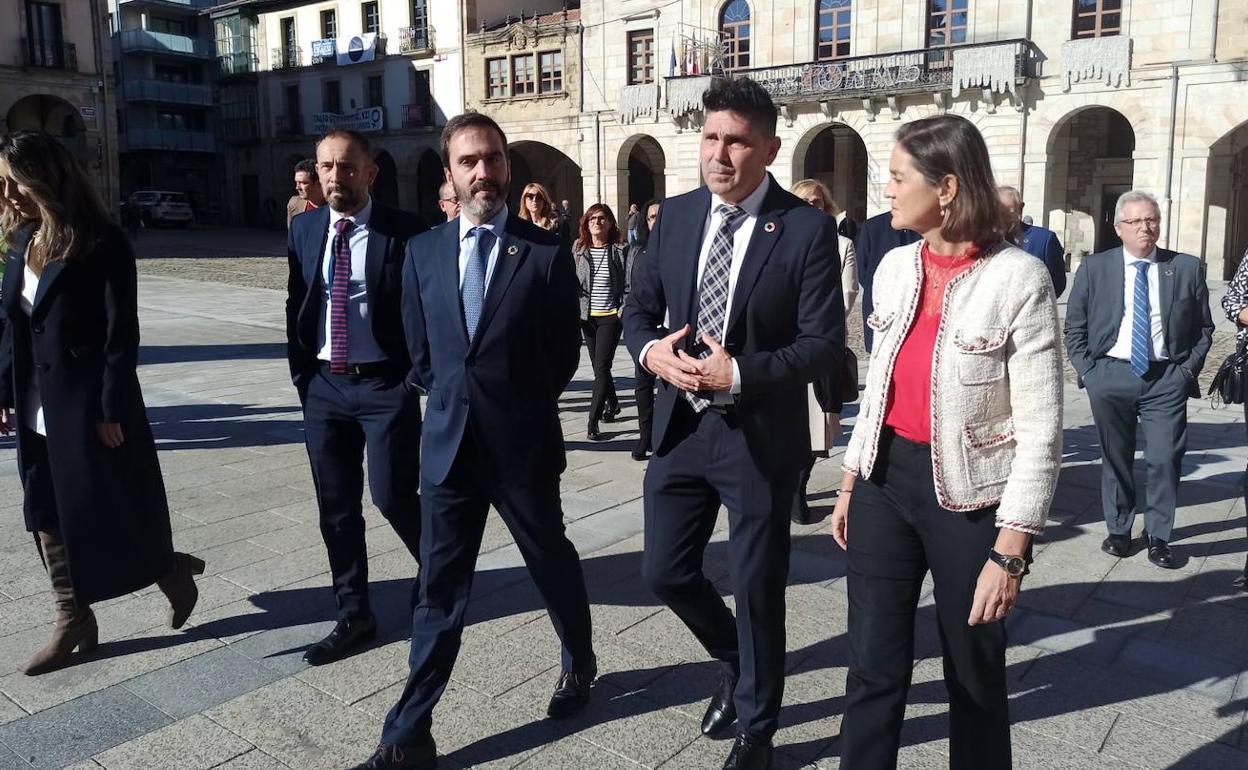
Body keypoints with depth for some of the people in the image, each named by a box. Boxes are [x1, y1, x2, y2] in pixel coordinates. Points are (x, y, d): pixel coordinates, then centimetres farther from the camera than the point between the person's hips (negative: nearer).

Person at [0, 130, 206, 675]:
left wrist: (111, 411, -17)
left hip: (90, 406, -7)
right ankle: (74, 621, 24)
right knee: (47, 518, 11)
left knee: (115, 511, 3)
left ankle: (173, 572, 29)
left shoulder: (102, 243, -13)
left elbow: (122, 333, -15)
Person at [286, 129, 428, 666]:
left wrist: (418, 375, -7)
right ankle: (353, 615, 25)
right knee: (337, 508, 10)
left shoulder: (404, 232, -8)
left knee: (393, 497, -6)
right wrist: (302, 374, 8)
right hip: (323, 386, 5)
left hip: (386, 385, -5)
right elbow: (296, 306, 12)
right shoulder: (304, 230, 6)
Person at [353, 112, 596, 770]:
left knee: (552, 564, 17)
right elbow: (419, 353, 12)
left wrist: (519, 408, 4)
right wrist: (453, 399, 8)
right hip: (448, 441, 3)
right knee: (440, 588, 8)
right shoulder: (422, 251, 4)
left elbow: (564, 354, 0)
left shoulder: (546, 252, -6)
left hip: (523, 444, -2)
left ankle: (579, 664, 44)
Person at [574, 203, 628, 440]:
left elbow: (629, 284, -3)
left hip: (611, 316, -4)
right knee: (598, 366, 15)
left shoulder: (619, 251, -4)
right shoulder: (579, 249, 5)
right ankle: (612, 403, 37)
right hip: (587, 315, 4)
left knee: (602, 367, -10)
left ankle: (593, 421, -10)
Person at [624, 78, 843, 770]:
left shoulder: (807, 228, -11)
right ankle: (736, 664, 43)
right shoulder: (674, 215, 4)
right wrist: (650, 349, -13)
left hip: (759, 434, -4)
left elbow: (824, 342, -13)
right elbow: (638, 306, 9)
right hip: (680, 426, 5)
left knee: (757, 586, 9)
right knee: (665, 572, 12)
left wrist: (740, 373, -24)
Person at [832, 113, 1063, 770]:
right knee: (873, 669, 8)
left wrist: (1009, 553, -17)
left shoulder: (1018, 280, -14)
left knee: (974, 675, 14)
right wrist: (849, 484, 14)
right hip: (884, 481, 5)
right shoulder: (894, 267, 4)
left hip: (967, 493, -4)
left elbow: (1040, 429, -14)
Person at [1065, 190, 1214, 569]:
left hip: (1167, 379, 0)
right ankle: (1118, 530, 25)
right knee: (1115, 457, 10)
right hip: (1110, 375, 0)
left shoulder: (1187, 268, 4)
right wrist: (1088, 371, -2)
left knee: (1166, 459, -1)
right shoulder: (1094, 268, 2)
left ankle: (1158, 536, 15)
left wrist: (1188, 370, 1)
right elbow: (1074, 327, 5)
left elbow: (1203, 328, 10)